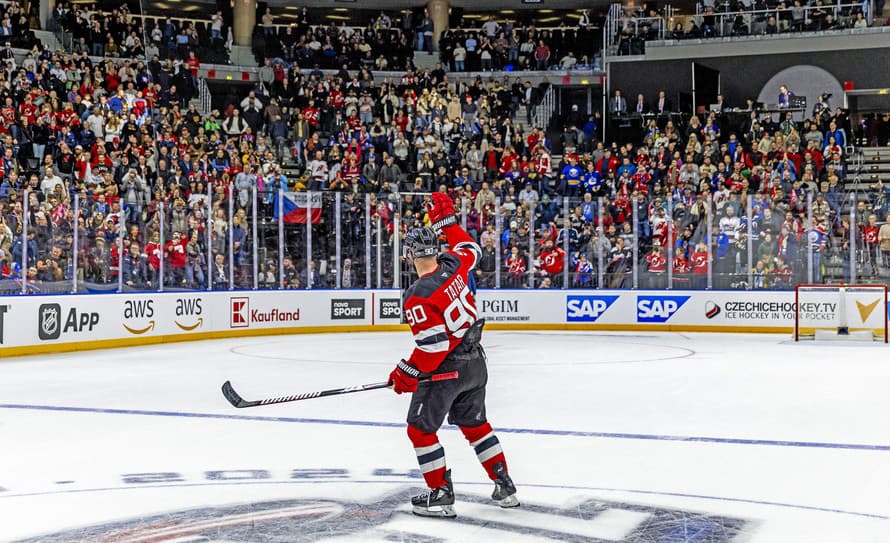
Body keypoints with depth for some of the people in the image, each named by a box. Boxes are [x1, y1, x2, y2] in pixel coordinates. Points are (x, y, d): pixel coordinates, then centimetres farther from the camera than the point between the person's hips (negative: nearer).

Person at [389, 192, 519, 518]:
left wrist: (408, 373, -11)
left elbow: (433, 345, -24)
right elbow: (471, 249, 20)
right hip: (475, 363, 8)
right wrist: (446, 220, 27)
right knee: (475, 424, 22)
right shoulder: (454, 265, -4)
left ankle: (441, 494, 9)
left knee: (420, 428, 8)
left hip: (445, 369, -8)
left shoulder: (417, 297, -23)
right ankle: (504, 486, 25)